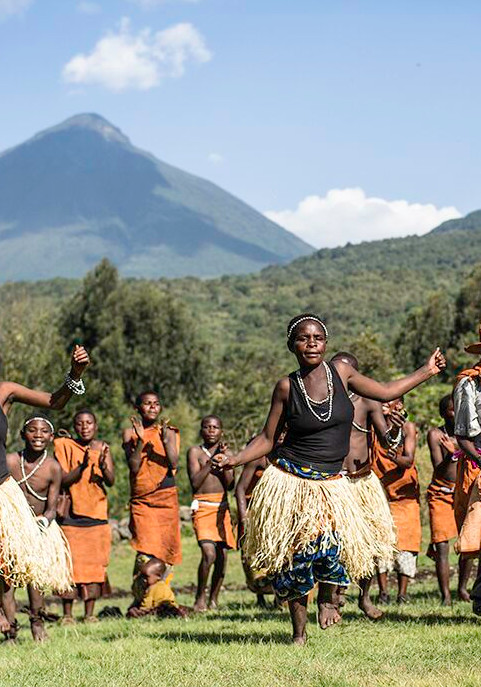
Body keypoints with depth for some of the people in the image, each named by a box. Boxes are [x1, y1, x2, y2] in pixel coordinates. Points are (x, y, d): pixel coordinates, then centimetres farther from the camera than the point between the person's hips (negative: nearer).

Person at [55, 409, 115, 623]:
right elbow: (62, 480, -8)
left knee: (95, 564, 1)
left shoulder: (102, 448, 6)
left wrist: (103, 466, -23)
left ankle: (90, 612, 9)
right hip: (71, 514, -3)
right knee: (70, 563, -5)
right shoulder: (65, 446, -2)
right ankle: (67, 614, 3)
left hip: (97, 513, 3)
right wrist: (82, 466, -23)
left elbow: (111, 481, -3)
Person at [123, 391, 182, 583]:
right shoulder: (130, 433, 4)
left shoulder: (169, 432, 7)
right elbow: (133, 467, -7)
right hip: (141, 499, -2)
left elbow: (173, 463, -6)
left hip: (166, 497, 2)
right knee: (144, 555, -14)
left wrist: (165, 441, -19)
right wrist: (140, 440, -17)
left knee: (166, 553, 4)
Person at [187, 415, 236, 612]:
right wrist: (211, 461, -11)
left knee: (222, 555, 2)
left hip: (222, 507, 4)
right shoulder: (195, 452, 3)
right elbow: (195, 482, -8)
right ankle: (200, 598, -5)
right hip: (203, 506, -4)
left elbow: (230, 484, 2)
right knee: (209, 554, -19)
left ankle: (213, 599, 17)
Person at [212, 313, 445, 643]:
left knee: (330, 539, -23)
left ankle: (328, 598, 7)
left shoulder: (341, 372, 2)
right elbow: (267, 439, 3)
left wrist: (427, 371, 17)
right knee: (293, 553, -1)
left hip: (330, 484, 1)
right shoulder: (287, 387, -3)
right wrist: (235, 460, -11)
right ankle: (299, 631, 15)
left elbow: (385, 392, 14)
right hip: (290, 481, -1)